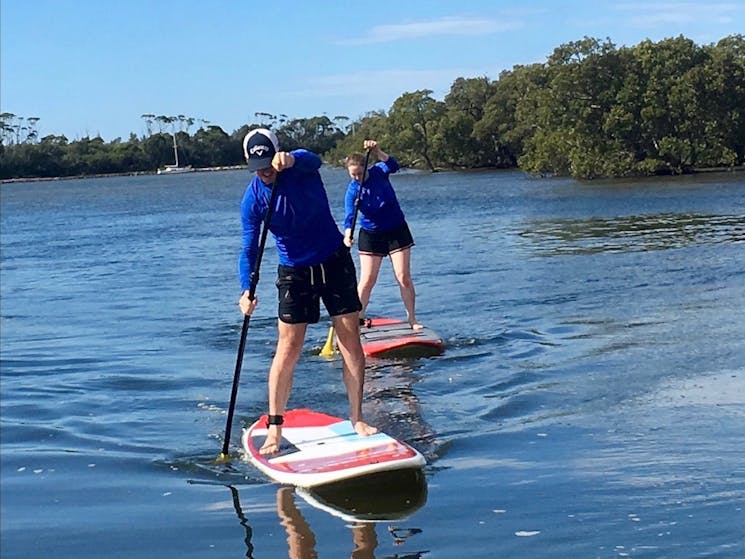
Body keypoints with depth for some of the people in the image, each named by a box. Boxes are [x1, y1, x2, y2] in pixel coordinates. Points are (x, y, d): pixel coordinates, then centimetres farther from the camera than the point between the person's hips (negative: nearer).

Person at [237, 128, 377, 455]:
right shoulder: (252, 199, -11)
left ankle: (357, 418, 7)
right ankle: (274, 429, 3)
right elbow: (250, 248, -13)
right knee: (288, 350, -5)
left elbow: (313, 160, -38)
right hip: (294, 272, 0)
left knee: (350, 340, -2)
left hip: (335, 262, 0)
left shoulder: (300, 167, -14)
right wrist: (247, 289, -29)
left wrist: (290, 160, -62)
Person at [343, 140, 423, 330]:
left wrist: (378, 152, -49)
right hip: (371, 235, 0)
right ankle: (357, 319, 7)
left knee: (404, 278, -2)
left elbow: (392, 166, -32)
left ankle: (412, 319, 7)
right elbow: (350, 216, -26)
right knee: (367, 281, -3)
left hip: (397, 230, 0)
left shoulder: (378, 172, -11)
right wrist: (348, 234, -45)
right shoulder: (352, 190, -14)